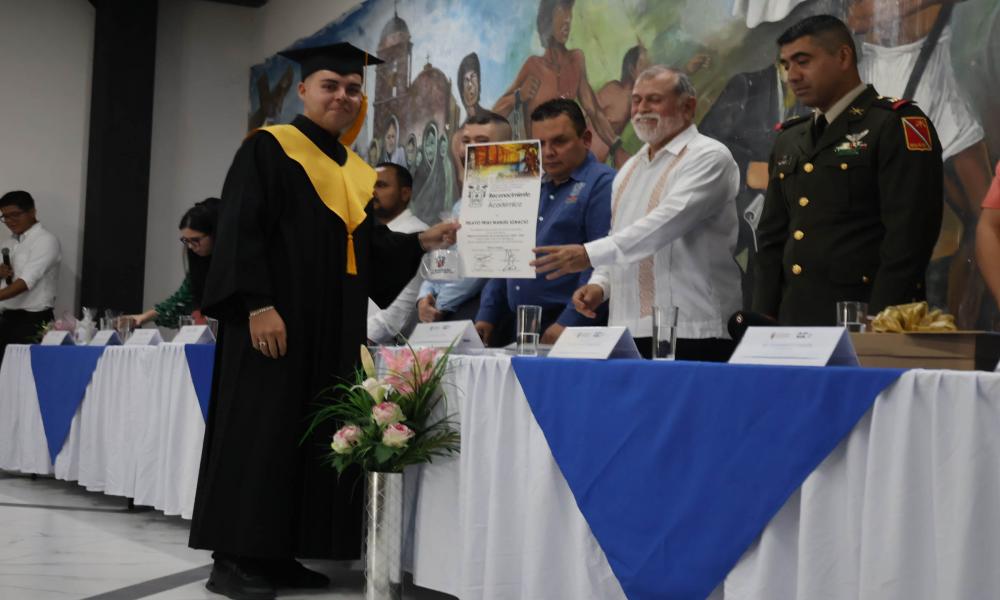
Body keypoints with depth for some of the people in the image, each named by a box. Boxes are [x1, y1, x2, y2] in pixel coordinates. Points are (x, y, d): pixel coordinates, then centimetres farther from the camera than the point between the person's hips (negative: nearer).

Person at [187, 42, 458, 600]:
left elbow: (369, 245, 17)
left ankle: (279, 553, 12)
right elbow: (240, 233, -12)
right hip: (274, 322, -7)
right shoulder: (268, 149, -3)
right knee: (261, 432, -7)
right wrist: (258, 305, -21)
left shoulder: (358, 171, 18)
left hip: (336, 329, 8)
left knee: (317, 438, 6)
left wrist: (423, 241, 2)